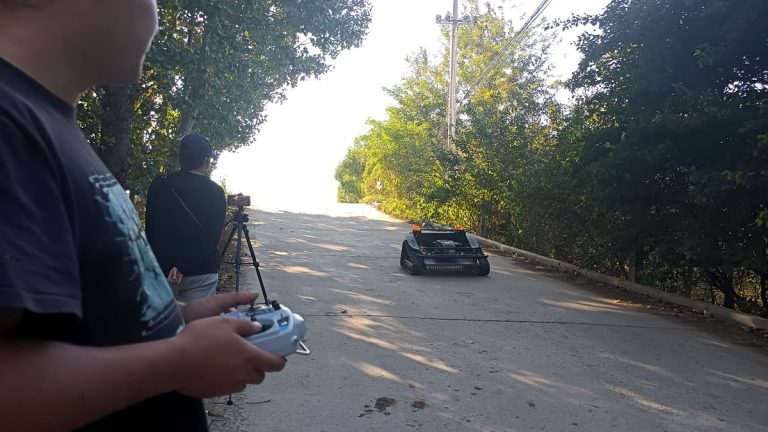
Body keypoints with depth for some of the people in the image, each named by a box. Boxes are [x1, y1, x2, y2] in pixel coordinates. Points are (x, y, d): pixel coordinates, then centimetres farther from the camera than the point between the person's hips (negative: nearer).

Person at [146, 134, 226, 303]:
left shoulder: (158, 185, 3)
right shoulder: (215, 192, -6)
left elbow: (150, 228, 8)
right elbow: (213, 237, -11)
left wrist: (156, 262, 15)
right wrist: (183, 266, -10)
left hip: (161, 268, 3)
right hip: (201, 272, -3)